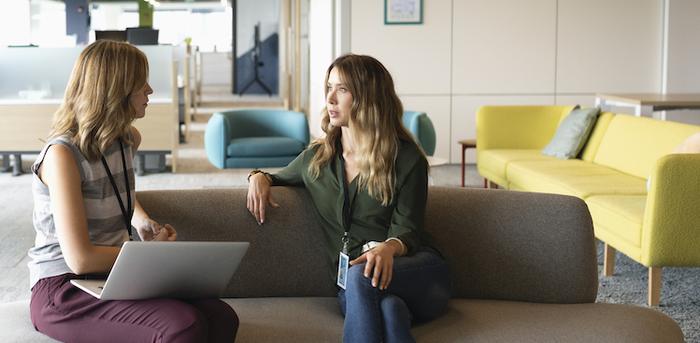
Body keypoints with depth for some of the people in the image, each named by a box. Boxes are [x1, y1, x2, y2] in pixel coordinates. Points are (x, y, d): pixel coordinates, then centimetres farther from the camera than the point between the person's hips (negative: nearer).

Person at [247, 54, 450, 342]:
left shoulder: (407, 158, 2)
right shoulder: (316, 158, 15)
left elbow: (406, 229, -4)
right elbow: (280, 178, 35)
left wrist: (388, 248, -29)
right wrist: (259, 177, 9)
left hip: (418, 271, -1)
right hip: (350, 283, 2)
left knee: (361, 277, -38)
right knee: (385, 305, -39)